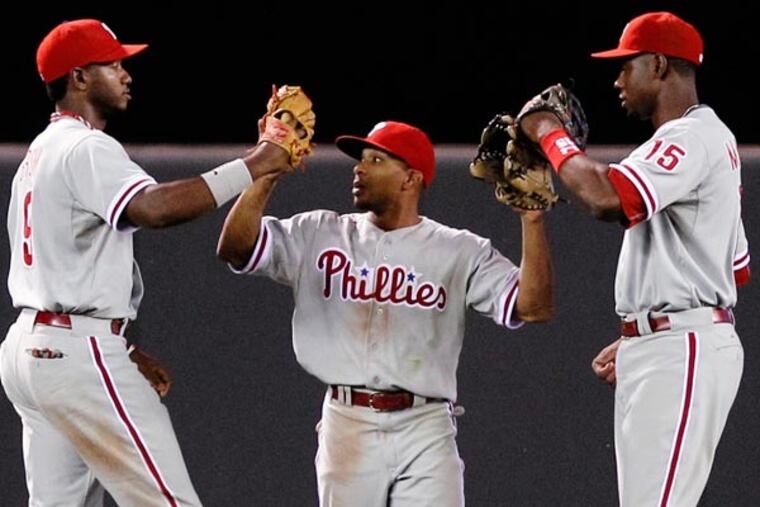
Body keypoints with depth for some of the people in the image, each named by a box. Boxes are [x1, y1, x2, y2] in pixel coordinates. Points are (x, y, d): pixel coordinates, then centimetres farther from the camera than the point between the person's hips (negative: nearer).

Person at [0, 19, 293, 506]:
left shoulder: (40, 154, 21)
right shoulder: (87, 149, -12)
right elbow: (154, 207, -32)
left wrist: (125, 353, 20)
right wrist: (250, 168, -27)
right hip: (79, 354, -10)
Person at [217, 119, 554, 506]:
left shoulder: (460, 252, 5)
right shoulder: (320, 236, 9)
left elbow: (534, 307, -5)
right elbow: (235, 247, -2)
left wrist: (531, 220, -15)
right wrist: (268, 172, -10)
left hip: (426, 431, -2)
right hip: (347, 427, 2)